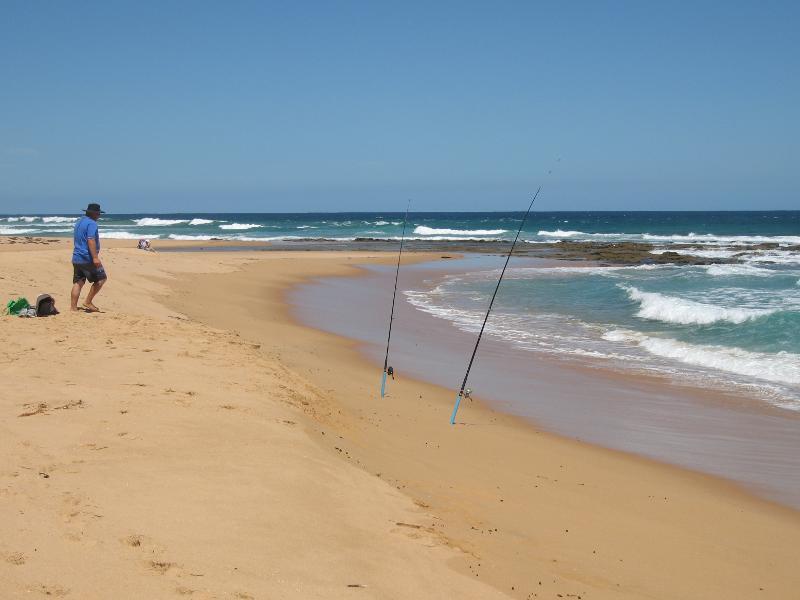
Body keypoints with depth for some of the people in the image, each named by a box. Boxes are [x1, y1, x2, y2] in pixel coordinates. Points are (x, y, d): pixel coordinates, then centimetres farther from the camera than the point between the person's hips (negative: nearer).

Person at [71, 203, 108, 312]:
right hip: (87, 258, -9)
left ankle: (73, 307, 5)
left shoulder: (79, 222, 20)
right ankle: (88, 301, 0)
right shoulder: (91, 223, -12)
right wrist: (95, 257, -27)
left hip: (76, 258, 9)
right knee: (102, 278, 3)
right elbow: (91, 240, -22)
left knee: (77, 283, 9)